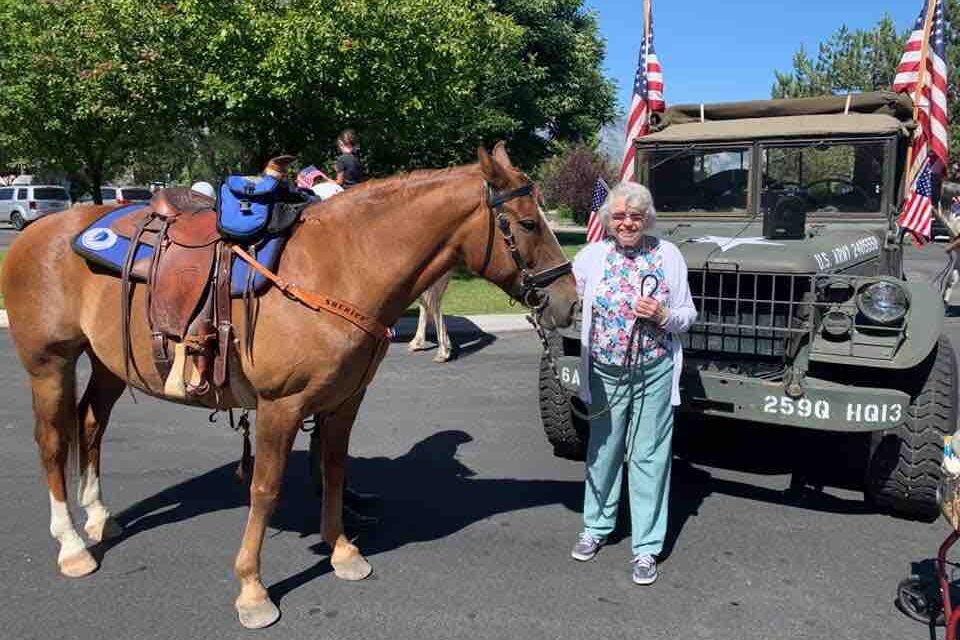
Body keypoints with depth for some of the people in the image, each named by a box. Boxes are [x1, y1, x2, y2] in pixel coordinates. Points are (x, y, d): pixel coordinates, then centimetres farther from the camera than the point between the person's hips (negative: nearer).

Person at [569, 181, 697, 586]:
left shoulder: (668, 255, -3)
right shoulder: (592, 256, -2)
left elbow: (688, 315, 2)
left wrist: (662, 315, -18)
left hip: (654, 374, -1)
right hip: (605, 373, 2)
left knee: (649, 458, 5)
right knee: (603, 451, 16)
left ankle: (646, 548, 17)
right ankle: (597, 526, 36)